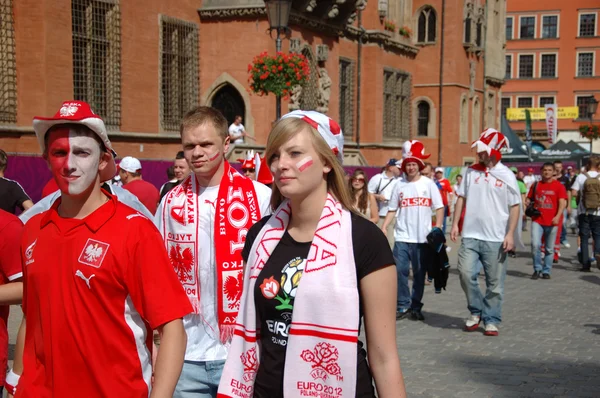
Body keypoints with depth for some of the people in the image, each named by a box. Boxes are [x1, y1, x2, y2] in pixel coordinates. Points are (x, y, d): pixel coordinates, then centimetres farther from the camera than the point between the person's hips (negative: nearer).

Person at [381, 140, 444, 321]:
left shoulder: (429, 184, 2)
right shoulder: (400, 185, 7)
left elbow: (439, 208, 0)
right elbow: (392, 209, 9)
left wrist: (437, 228, -12)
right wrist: (384, 227, -3)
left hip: (422, 238, -1)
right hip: (402, 237, 1)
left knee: (419, 273, 6)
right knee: (400, 270, -6)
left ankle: (416, 307, 17)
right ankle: (402, 305, 5)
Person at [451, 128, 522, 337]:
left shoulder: (506, 176, -2)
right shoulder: (471, 172, 6)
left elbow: (515, 206, -2)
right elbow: (461, 198, 12)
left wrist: (510, 234, -9)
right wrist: (455, 223, 4)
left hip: (495, 239, -2)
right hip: (470, 235, 2)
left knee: (495, 283, 4)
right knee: (466, 273, -7)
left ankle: (491, 320, 16)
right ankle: (476, 311, 15)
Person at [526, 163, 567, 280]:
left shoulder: (558, 186, 1)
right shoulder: (536, 185, 10)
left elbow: (562, 202, -7)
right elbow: (529, 198, 22)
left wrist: (557, 216, -21)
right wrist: (528, 202, -2)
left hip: (552, 222, -1)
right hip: (537, 220, 1)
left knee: (549, 248, 5)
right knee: (535, 244, -13)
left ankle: (546, 271, 18)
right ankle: (537, 269, 2)